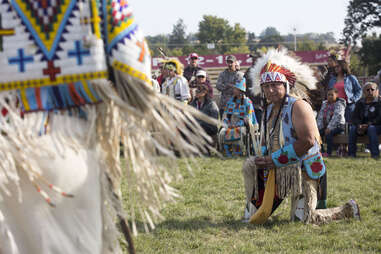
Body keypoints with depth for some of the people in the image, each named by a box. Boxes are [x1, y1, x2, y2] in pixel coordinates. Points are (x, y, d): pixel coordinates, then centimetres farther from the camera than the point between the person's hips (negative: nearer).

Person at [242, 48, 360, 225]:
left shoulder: (298, 106, -16)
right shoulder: (269, 110, 10)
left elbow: (307, 141, -26)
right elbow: (266, 140, 21)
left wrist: (274, 159, -22)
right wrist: (265, 160, -4)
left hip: (302, 170, -8)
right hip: (279, 170, 8)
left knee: (302, 220, -8)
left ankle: (348, 210, 13)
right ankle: (253, 214, 12)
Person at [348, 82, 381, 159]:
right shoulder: (360, 103, 11)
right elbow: (355, 117, 6)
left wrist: (368, 124, -23)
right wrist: (359, 125, -15)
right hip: (363, 126, 4)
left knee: (371, 128, -37)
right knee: (352, 128, -26)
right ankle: (351, 154, -27)